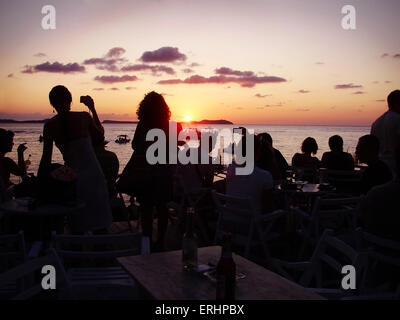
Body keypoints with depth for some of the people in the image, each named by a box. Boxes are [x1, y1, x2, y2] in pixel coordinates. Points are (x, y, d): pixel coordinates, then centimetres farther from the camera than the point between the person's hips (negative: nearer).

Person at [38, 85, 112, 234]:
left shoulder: (49, 125, -4)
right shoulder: (84, 117, -4)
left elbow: (46, 159, -3)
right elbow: (100, 135, 15)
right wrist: (93, 109, 19)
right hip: (93, 175, -1)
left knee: (77, 227, 15)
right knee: (99, 226, 9)